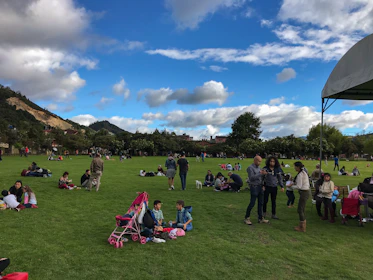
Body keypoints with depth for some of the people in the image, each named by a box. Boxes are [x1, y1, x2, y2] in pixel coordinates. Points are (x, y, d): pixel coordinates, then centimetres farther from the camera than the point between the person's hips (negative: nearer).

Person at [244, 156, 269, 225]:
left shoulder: (259, 168, 13)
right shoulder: (250, 168, -11)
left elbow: (261, 177, 14)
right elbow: (251, 178, -21)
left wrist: (264, 173, -6)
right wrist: (261, 174, -26)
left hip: (260, 187, 7)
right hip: (254, 187, -7)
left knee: (260, 203, 9)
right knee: (252, 203, -5)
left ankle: (260, 218, 17)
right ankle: (246, 218, 8)